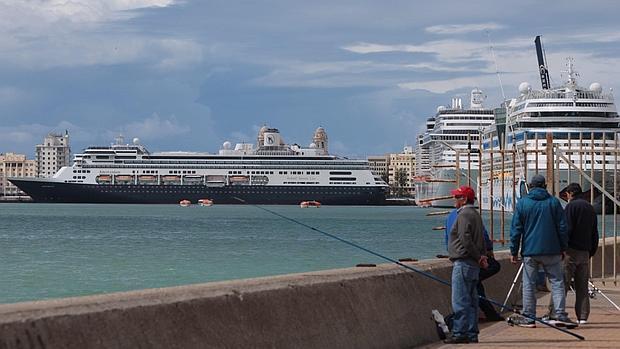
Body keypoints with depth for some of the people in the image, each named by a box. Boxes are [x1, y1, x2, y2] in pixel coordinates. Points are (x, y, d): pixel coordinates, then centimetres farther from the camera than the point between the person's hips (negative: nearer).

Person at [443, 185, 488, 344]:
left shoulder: (464, 215, -12)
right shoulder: (475, 214, 20)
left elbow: (466, 239, -20)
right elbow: (480, 240, 20)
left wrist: (479, 257, -13)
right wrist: (481, 256, 8)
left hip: (463, 263, -10)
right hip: (473, 265, 10)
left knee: (460, 301, -9)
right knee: (471, 300, 11)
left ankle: (459, 333, -10)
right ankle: (472, 334, 14)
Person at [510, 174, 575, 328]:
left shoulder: (522, 203, 2)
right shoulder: (554, 202, 4)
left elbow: (516, 229, 1)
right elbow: (562, 227, 4)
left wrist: (514, 251, 6)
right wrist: (563, 248, 13)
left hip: (530, 251, 0)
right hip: (552, 251, 0)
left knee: (529, 284, 5)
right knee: (557, 281, 4)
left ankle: (528, 317, 5)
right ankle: (560, 314, -6)